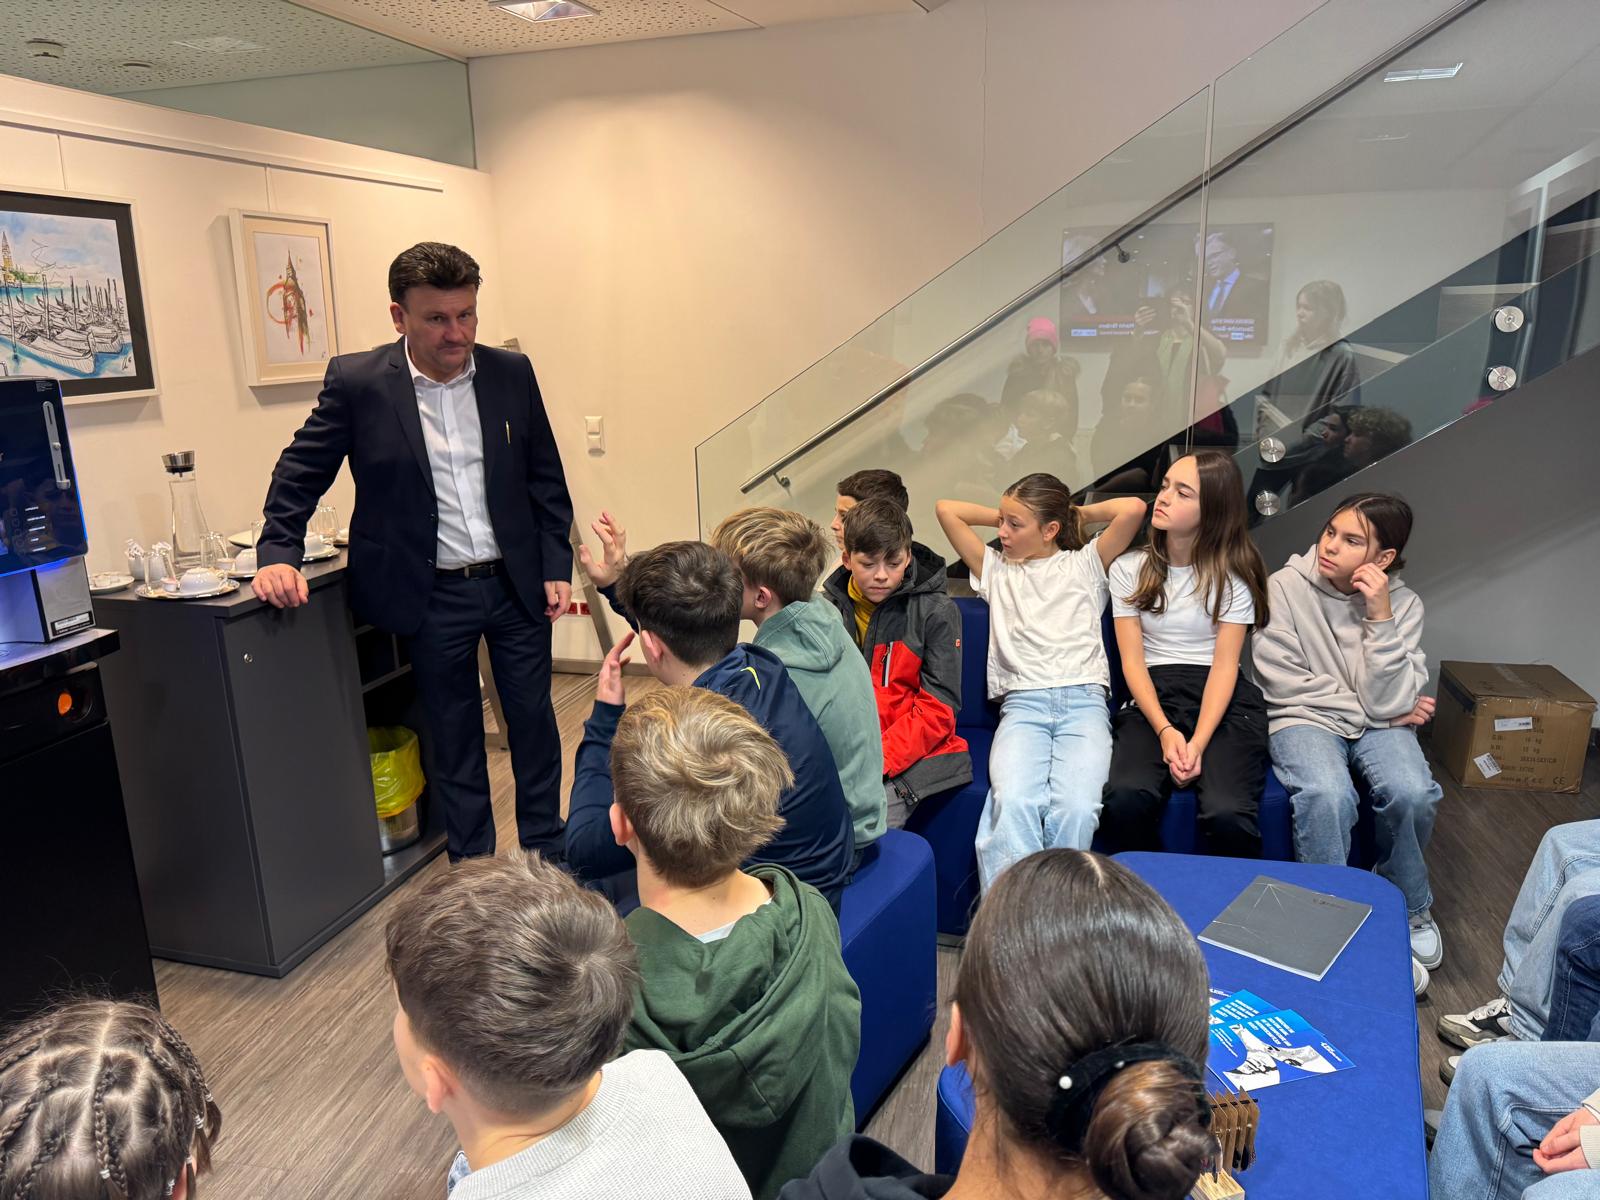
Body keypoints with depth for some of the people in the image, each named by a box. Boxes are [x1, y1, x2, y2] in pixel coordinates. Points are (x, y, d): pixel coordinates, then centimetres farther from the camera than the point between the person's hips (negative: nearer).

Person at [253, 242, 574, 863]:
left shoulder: (511, 373, -1)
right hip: (434, 596, -2)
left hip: (517, 581, 2)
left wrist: (556, 566, 1)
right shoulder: (357, 381, -8)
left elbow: (545, 477, 6)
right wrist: (278, 553, -9)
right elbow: (300, 472, 2)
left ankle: (547, 851, 33)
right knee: (453, 735, 11)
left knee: (533, 718, 13)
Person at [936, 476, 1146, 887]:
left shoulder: (1085, 563, 18)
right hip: (1022, 704, 1)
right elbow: (946, 509, 22)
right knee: (1013, 804, -31)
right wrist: (1003, 515, 26)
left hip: (1084, 701, -1)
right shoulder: (995, 569, 24)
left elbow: (1133, 509, 5)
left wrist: (1080, 513, 19)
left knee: (1076, 809, -30)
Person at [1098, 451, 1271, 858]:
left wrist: (1198, 743, -18)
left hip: (1223, 700, -1)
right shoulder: (1128, 569, 9)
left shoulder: (1233, 574, 5)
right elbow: (1132, 659, 2)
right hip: (1152, 696, 1)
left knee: (1227, 814, -30)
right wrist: (1165, 731, -15)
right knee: (1126, 799, -31)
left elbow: (1225, 664, -3)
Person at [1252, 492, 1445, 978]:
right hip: (1304, 719, -2)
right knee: (1327, 797, -33)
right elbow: (1283, 682, -11)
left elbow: (1385, 702, -12)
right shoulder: (1286, 586, -7)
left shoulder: (1403, 605, -2)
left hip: (1376, 724, 3)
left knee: (1412, 793, -28)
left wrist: (1380, 617, -19)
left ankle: (1409, 907, 4)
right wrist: (1380, 709, -6)